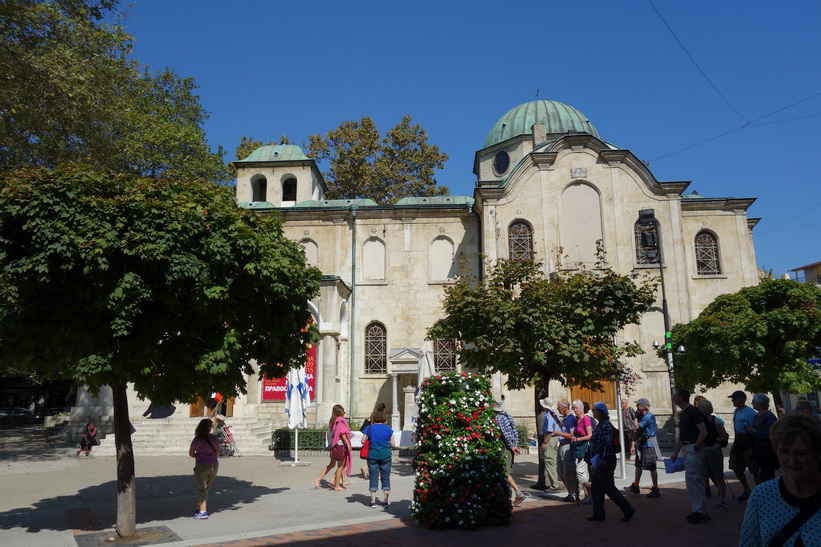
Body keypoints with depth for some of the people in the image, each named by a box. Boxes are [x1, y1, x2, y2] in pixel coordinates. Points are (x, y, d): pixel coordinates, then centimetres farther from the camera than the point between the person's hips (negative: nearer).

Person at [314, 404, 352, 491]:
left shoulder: (332, 421, 8)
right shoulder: (341, 421, -14)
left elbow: (330, 433, 11)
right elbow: (343, 434, -19)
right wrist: (348, 444, -15)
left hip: (333, 445, 8)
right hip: (341, 445, -8)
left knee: (331, 464, 19)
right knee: (340, 466, 3)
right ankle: (337, 486, 10)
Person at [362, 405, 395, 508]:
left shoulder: (369, 428, -4)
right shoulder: (388, 429, -3)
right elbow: (392, 444, -1)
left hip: (372, 456, 0)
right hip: (385, 455, 0)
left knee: (373, 477, 8)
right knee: (385, 477, 10)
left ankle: (373, 501, 8)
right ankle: (385, 500, 11)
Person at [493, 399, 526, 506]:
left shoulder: (498, 418, -12)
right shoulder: (508, 416, 15)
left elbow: (505, 433, -20)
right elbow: (515, 432, 13)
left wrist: (511, 447, -16)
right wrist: (516, 446, 10)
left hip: (506, 446, -9)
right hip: (512, 446, 9)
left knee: (505, 472, -7)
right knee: (508, 471, 15)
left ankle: (519, 493, -16)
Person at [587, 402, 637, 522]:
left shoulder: (606, 425, -15)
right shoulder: (600, 425, 14)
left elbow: (607, 443, -22)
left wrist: (603, 459, -23)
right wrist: (595, 461, 22)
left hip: (606, 461, -10)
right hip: (600, 461, 10)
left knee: (608, 487, -5)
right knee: (596, 487, 11)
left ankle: (628, 509, 3)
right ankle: (598, 513, 16)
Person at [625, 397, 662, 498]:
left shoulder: (649, 416, -18)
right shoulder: (641, 416, 9)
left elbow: (636, 427, -23)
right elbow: (636, 431, 9)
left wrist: (636, 416, -8)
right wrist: (633, 445, 7)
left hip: (649, 444, -9)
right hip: (641, 443, 10)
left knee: (651, 467, -2)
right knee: (638, 465, 18)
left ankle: (656, 489, 6)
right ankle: (635, 486, 30)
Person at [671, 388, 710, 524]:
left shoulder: (693, 411, -13)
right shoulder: (682, 414, 15)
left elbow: (704, 431, -21)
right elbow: (681, 435, 20)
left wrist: (696, 448, -19)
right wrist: (676, 453, 18)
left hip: (694, 448, -10)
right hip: (686, 449, 10)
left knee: (691, 478, -10)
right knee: (695, 479, 13)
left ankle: (699, 511, -3)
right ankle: (702, 512, 20)